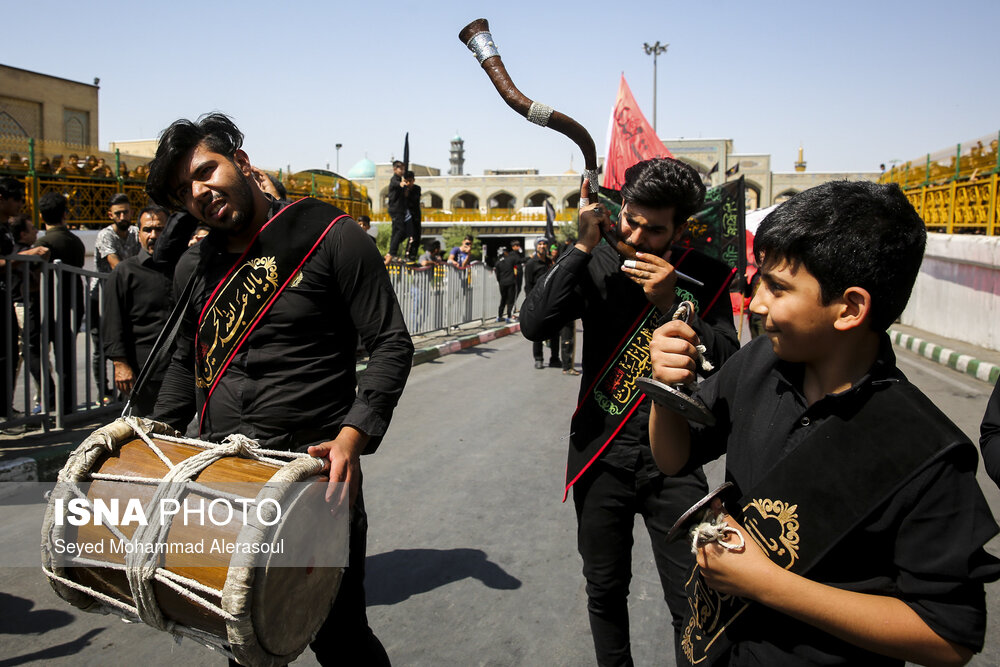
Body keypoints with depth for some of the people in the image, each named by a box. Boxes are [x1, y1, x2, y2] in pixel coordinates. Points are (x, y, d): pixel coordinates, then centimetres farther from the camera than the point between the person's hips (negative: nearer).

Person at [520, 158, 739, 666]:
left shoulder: (704, 276, -3)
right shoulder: (597, 264, -3)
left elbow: (727, 365, -10)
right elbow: (534, 324, -16)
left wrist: (673, 305, -22)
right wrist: (582, 247, -19)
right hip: (601, 452, 1)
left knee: (693, 604, 1)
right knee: (605, 591, 17)